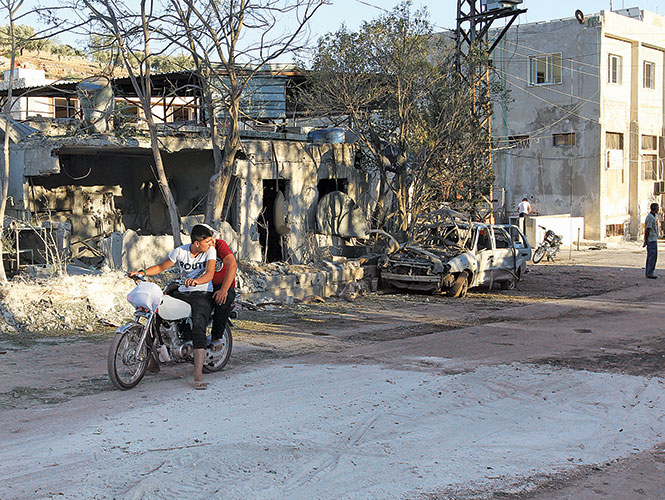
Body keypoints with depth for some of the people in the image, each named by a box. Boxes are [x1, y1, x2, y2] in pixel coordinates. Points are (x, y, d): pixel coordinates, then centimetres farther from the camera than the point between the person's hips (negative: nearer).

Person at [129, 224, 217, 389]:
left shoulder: (210, 250, -6)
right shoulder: (180, 251, 1)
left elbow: (210, 273, -20)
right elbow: (161, 267, 10)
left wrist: (195, 281, -41)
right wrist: (142, 272, -6)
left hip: (203, 294, -4)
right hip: (182, 293, 4)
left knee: (198, 328, -27)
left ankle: (198, 376, -36)